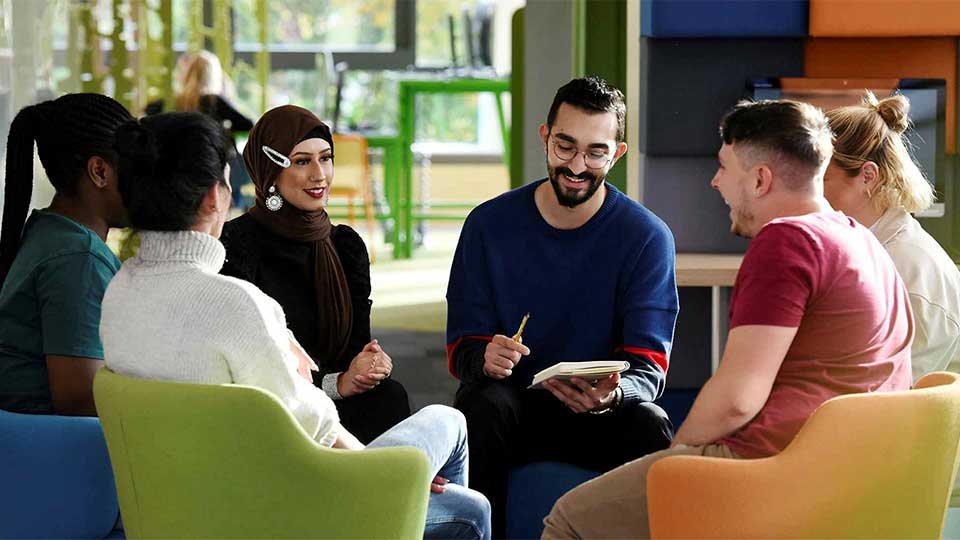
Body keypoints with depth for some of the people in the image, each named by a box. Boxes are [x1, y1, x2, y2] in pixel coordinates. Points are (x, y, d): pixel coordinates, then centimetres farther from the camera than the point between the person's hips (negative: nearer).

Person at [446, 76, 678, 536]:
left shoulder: (648, 236, -4)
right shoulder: (489, 224, -1)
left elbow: (648, 365, -10)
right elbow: (462, 346, -1)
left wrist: (611, 395, -35)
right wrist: (485, 358, -28)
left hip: (600, 413, -1)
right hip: (512, 400, 1)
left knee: (649, 426, -32)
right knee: (483, 406, -33)